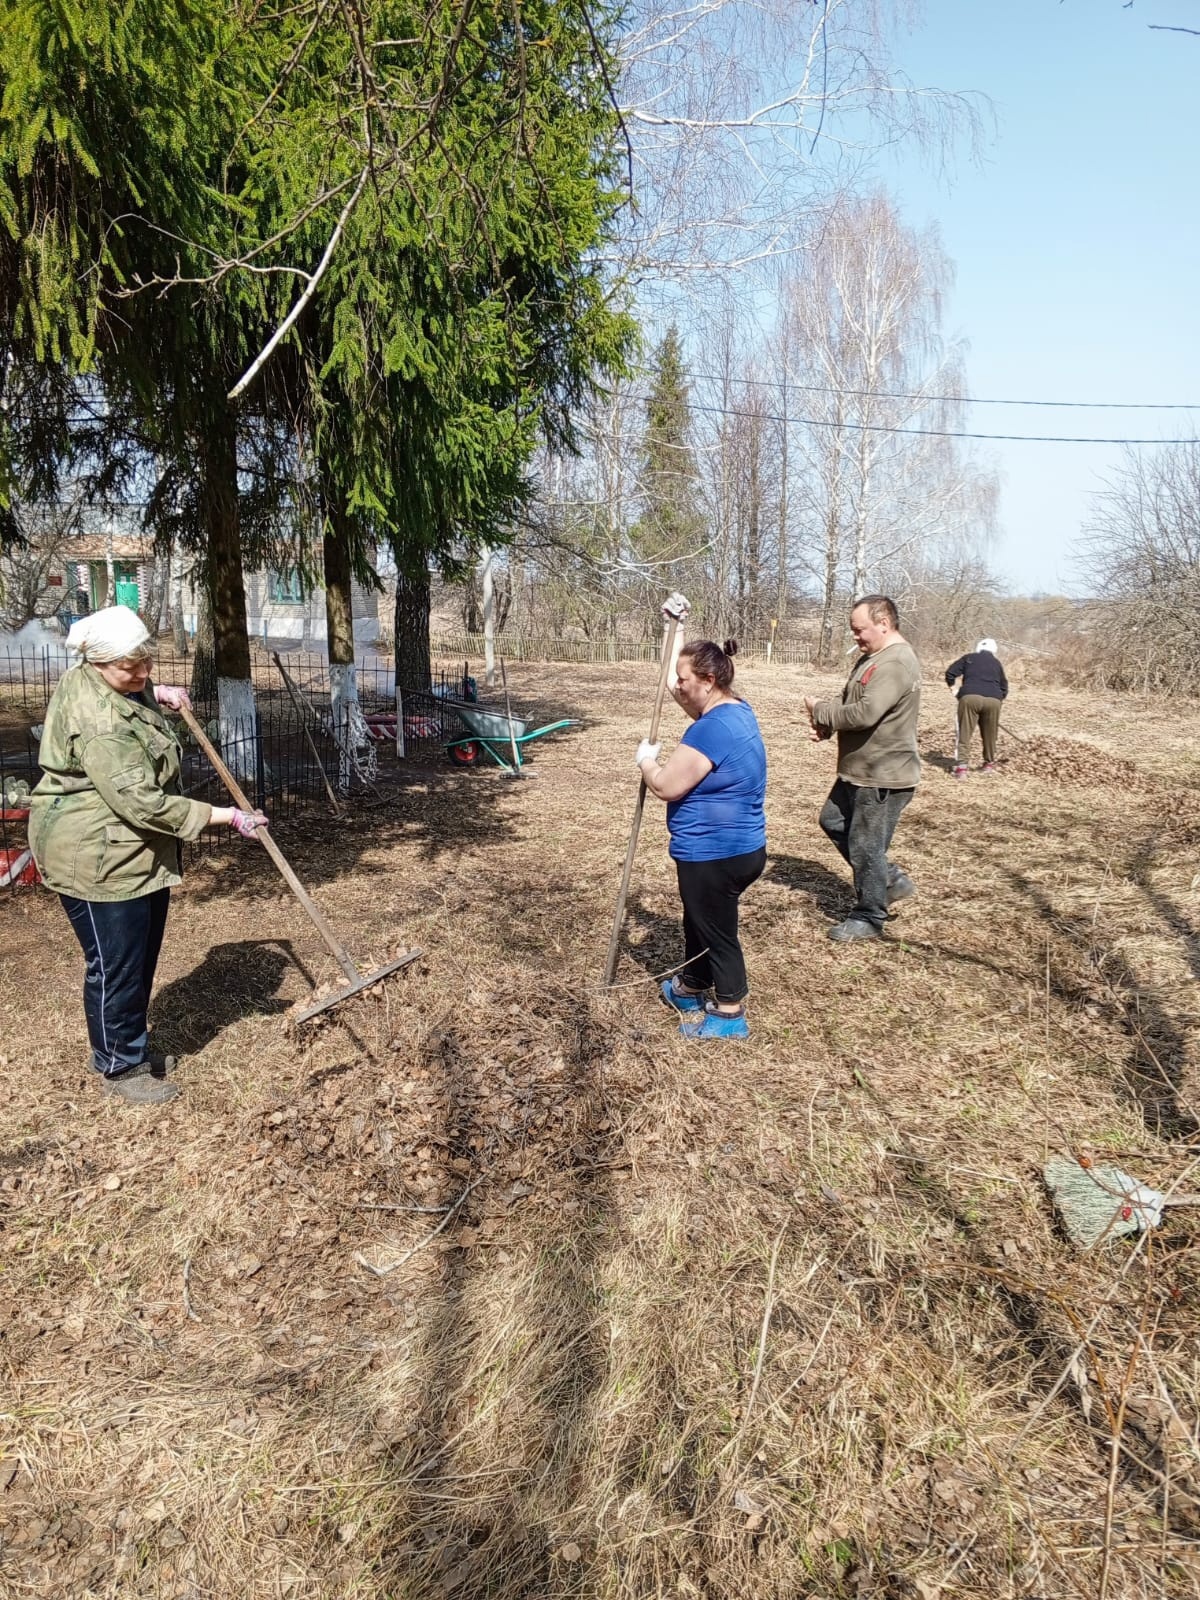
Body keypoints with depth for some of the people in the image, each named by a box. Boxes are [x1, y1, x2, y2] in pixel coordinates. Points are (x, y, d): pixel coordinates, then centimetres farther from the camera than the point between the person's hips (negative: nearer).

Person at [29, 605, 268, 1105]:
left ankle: (132, 1047, 38)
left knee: (141, 956, 20)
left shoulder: (107, 683, 4)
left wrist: (159, 694, 9)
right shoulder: (98, 721, -28)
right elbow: (141, 803, -31)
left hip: (139, 852, 10)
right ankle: (119, 1066, 23)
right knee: (116, 964, 4)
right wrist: (225, 816, -28)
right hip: (98, 858, -10)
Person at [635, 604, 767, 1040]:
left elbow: (667, 786, -23)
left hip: (715, 854, -10)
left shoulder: (713, 727, -26)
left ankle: (730, 1016, 22)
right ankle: (690, 988, 45)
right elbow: (675, 685, 20)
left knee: (717, 932, 6)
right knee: (701, 921, 26)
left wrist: (646, 759, -3)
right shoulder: (735, 709, 6)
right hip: (738, 847, 10)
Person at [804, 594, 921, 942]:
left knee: (865, 847, 1)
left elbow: (864, 714, -31)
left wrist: (820, 711, -16)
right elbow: (849, 704, 16)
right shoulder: (872, 657, 11)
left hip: (883, 777, -11)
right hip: (858, 771, 11)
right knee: (833, 822, 22)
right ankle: (891, 879, 31)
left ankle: (869, 918, 20)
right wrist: (825, 724, -5)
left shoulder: (895, 664, -23)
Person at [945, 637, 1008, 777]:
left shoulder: (968, 657, 19)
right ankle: (989, 763, 31)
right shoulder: (996, 662, 26)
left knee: (965, 733, 0)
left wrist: (952, 687, 27)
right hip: (993, 699, 2)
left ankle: (961, 766, -10)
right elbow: (1004, 687, 29)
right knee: (990, 734, 18)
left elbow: (950, 672, 12)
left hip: (970, 697, -2)